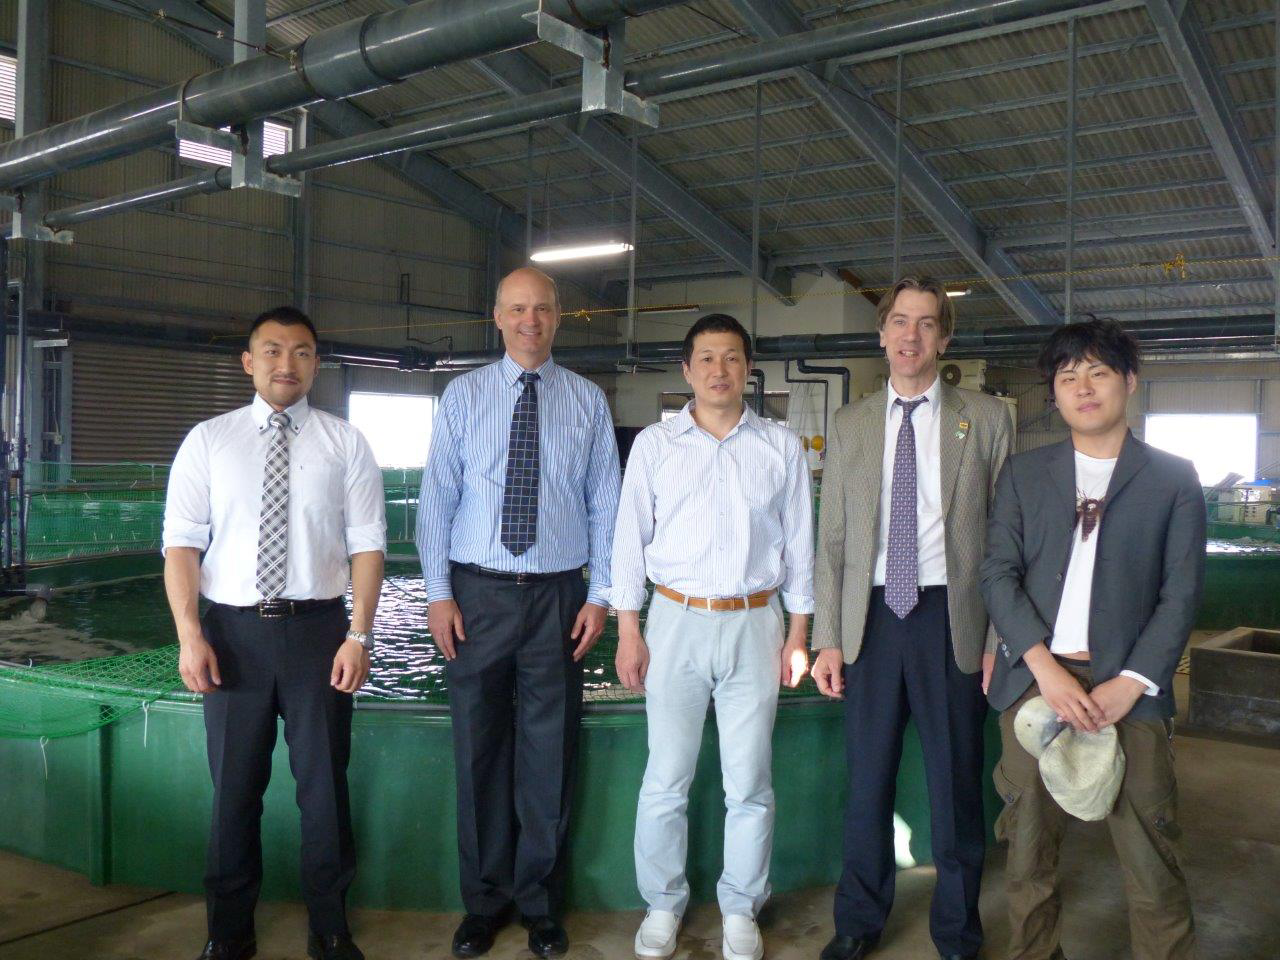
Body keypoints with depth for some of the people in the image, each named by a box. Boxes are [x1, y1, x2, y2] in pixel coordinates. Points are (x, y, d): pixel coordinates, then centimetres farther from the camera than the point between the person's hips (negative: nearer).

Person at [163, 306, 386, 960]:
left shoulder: (344, 443, 3)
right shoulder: (208, 441, 5)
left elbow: (366, 543, -1)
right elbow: (182, 543, 0)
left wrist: (359, 636, -10)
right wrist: (189, 636, -9)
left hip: (318, 629, 0)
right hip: (232, 631, 1)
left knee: (324, 783, 7)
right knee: (234, 786, 11)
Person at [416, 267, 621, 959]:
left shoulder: (588, 401, 6)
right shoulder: (464, 395, 5)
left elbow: (605, 503, 5)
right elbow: (436, 497, 2)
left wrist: (600, 595, -1)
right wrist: (439, 593, -4)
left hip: (558, 595, 0)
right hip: (477, 592, 0)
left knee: (549, 753, 6)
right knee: (479, 751, 7)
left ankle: (539, 902, 23)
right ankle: (484, 899, 24)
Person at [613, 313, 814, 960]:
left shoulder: (782, 447, 6)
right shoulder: (654, 444, 3)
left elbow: (799, 544, 8)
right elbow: (630, 539, 4)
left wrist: (798, 635, 5)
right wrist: (628, 632, -1)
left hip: (754, 622, 1)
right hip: (675, 621, 0)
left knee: (750, 784, 7)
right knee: (665, 781, 4)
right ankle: (663, 907, 24)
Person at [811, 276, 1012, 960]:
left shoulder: (985, 419, 4)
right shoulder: (850, 423, 9)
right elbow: (831, 538, 7)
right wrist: (827, 637, 1)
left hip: (950, 617, -1)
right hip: (870, 617, 2)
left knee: (955, 782, 7)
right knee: (866, 781, 10)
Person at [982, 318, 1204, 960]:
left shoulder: (1173, 479, 7)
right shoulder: (1023, 473, 10)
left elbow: (1181, 592, 1)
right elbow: (998, 573, 2)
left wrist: (1130, 683, -10)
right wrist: (1045, 666, -11)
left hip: (1128, 687, -1)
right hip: (1034, 678, 2)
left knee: (1150, 853, -2)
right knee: (1029, 842, 8)